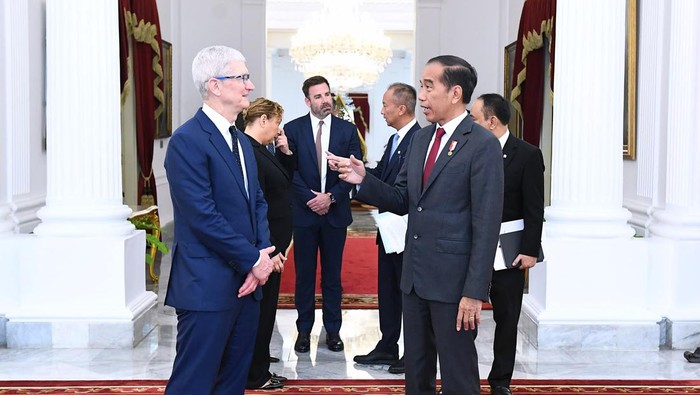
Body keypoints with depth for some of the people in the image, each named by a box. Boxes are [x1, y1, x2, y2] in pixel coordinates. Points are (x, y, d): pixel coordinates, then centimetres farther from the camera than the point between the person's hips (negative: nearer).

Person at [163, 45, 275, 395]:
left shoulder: (241, 140, 15)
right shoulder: (187, 140, -13)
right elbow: (203, 216, -19)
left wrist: (262, 255, -2)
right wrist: (253, 260, -13)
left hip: (246, 282, 9)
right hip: (208, 286, -8)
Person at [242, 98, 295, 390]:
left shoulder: (262, 150, 10)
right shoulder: (248, 152, -21)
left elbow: (286, 180, 22)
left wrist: (285, 152, 6)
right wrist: (268, 251, -23)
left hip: (271, 245, 10)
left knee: (265, 309, 17)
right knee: (261, 310, 1)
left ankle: (260, 370, 28)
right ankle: (255, 376, 14)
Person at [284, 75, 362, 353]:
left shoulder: (348, 130, 3)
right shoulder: (293, 129, 0)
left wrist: (330, 197, -12)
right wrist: (311, 199, -13)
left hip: (335, 212, 1)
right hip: (304, 212, -1)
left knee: (333, 275, 8)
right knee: (304, 275, 6)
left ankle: (333, 330, 17)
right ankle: (304, 330, 15)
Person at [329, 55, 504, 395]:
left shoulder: (483, 144, -13)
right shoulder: (420, 138, 11)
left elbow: (486, 224, -16)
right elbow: (403, 201, 11)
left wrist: (475, 291, -18)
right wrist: (364, 179, -7)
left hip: (453, 278, -7)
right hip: (415, 275, 7)